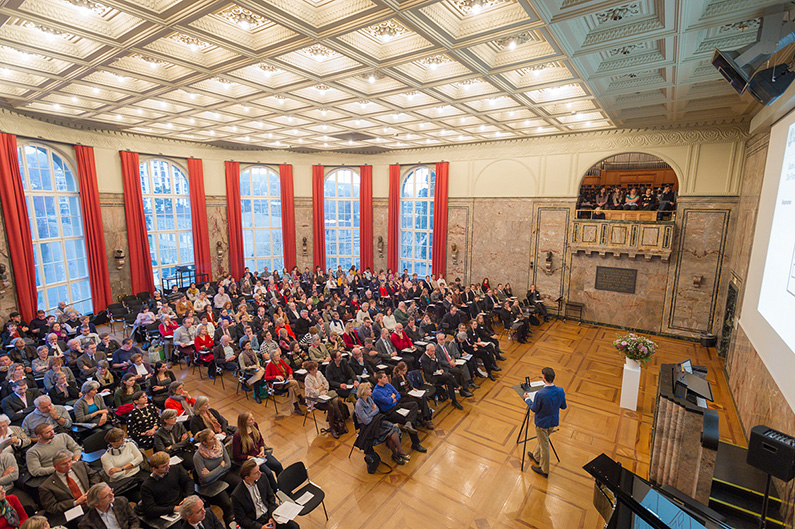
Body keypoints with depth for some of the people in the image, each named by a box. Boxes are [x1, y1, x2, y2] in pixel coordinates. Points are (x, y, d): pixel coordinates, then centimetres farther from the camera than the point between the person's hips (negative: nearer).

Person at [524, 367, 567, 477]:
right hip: (554, 421, 6)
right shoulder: (560, 391, -16)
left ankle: (544, 470, 31)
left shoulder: (540, 394, -34)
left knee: (544, 445, 13)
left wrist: (527, 399, -2)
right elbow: (563, 406, -1)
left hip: (542, 423, -6)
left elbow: (534, 409, -18)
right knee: (542, 440, 28)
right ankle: (536, 456, 50)